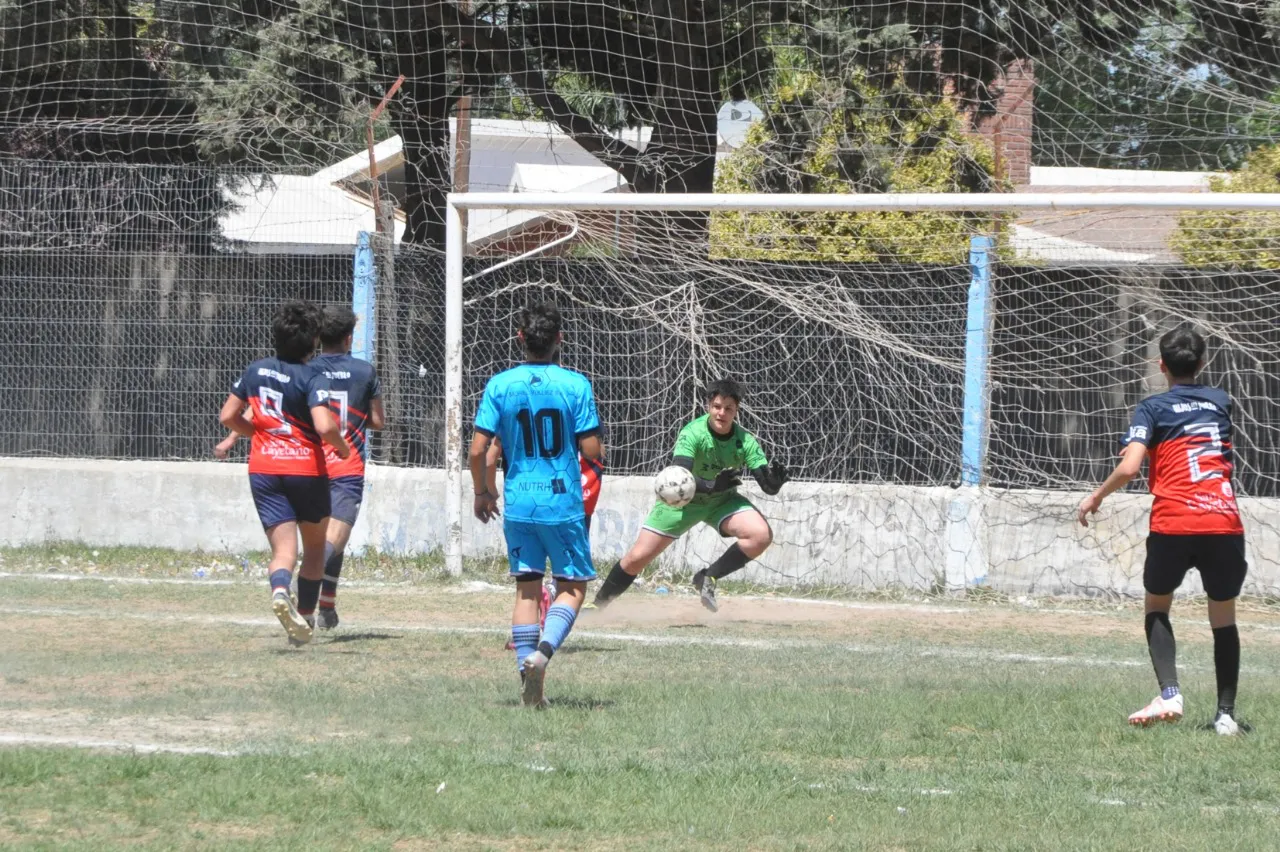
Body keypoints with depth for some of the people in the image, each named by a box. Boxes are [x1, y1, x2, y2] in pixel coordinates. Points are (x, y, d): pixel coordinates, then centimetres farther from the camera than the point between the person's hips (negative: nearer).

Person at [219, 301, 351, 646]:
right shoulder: (312, 378, -12)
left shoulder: (255, 371, 5)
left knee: (283, 549, -4)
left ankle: (280, 590, -36)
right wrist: (341, 446, -4)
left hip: (263, 469, 3)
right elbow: (324, 426, -24)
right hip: (306, 468, -3)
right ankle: (306, 617, 18)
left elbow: (228, 416, 10)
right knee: (315, 546, 19)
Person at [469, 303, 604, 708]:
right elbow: (592, 451, -8)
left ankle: (529, 684, 6)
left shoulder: (500, 385, -3)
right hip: (564, 503, -2)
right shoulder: (576, 385, -8)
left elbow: (478, 450, -4)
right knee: (572, 585, 8)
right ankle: (543, 651, -17)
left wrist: (482, 492, 12)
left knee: (527, 587, 10)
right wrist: (597, 449, 15)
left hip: (518, 504, 2)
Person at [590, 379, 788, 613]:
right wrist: (712, 485, -56)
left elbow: (767, 485, -21)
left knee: (761, 535, -24)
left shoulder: (745, 441, -19)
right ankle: (598, 604, 18)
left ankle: (708, 578, -9)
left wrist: (775, 481, -46)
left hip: (722, 501, 2)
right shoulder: (693, 434, -27)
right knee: (637, 557, -5)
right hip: (683, 500, -2)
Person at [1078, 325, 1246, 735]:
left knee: (1157, 607, 19)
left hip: (1172, 524, -2)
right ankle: (1226, 713, 11)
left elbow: (1129, 468, -8)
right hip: (1225, 524, 2)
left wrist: (1095, 497, 7)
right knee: (1224, 618, 17)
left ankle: (1169, 694, -2)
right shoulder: (1221, 402, 17)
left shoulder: (1153, 408, 5)